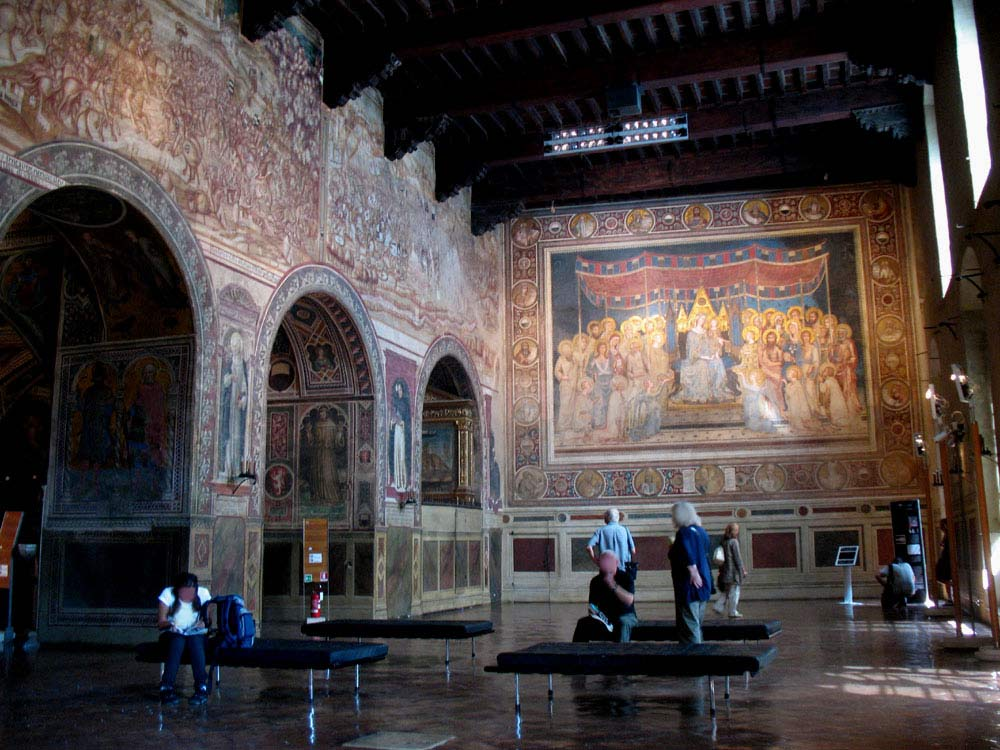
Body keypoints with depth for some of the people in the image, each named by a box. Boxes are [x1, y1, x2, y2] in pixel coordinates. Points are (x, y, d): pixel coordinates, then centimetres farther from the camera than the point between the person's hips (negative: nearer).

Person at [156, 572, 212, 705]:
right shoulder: (168, 594, -6)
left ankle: (201, 688, -41)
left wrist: (203, 623, -21)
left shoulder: (203, 593, -2)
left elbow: (208, 618, 3)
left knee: (195, 641, -36)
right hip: (172, 634, -1)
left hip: (196, 635, 1)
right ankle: (166, 688, -41)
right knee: (178, 641, -37)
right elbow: (161, 622, -7)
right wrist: (170, 624, -29)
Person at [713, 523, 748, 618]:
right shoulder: (734, 542, -14)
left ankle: (718, 606, 9)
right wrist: (742, 570, -7)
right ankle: (732, 612, 7)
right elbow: (737, 557, -14)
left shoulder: (724, 542, 8)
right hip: (733, 570, -7)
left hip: (725, 570, 7)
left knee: (726, 591, 17)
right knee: (734, 591, 2)